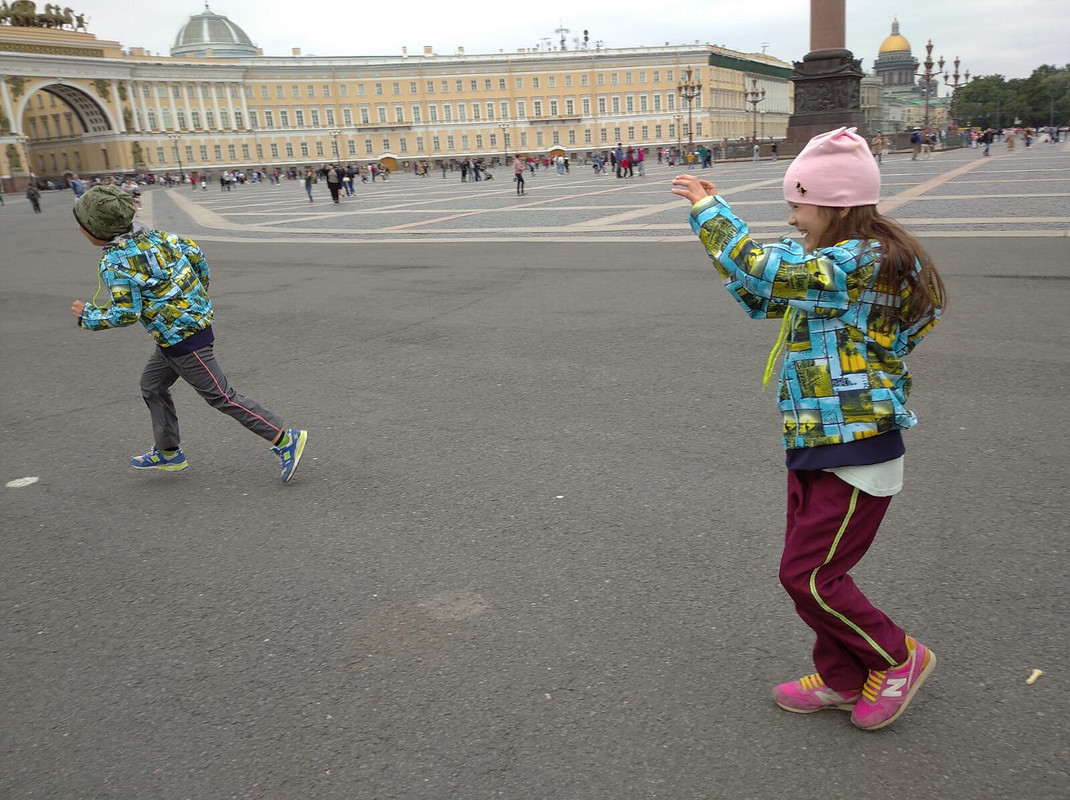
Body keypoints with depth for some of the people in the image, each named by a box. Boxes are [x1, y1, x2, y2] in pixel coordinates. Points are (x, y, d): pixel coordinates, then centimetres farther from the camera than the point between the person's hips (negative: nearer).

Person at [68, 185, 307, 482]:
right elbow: (194, 252, 11)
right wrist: (198, 294, 22)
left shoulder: (115, 263, -19)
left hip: (180, 337, -10)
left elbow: (126, 314, -21)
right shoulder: (151, 234, 5)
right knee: (152, 385, 22)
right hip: (194, 320, 10)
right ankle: (168, 452, 33)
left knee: (220, 395, -2)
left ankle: (285, 440, -1)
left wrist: (87, 316, -4)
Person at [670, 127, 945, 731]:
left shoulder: (861, 262, -19)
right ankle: (842, 680, 32)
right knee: (812, 569, 16)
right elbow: (769, 295, 17)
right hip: (818, 447, 10)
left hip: (855, 453, -10)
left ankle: (898, 658, 20)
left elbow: (763, 271, -26)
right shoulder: (845, 262, 12)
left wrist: (708, 208, -14)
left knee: (808, 575, -2)